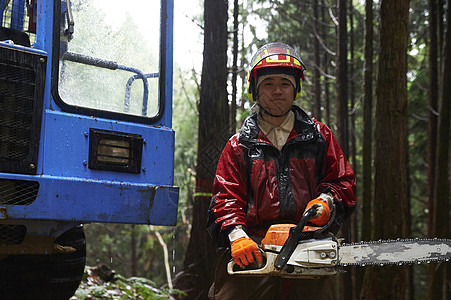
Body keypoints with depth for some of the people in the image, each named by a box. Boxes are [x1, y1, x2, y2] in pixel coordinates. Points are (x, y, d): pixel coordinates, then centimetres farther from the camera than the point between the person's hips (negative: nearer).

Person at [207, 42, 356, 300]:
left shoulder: (318, 136, 17)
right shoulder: (240, 145, 13)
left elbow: (344, 182, 16)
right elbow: (226, 198, 4)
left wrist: (326, 201, -6)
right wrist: (236, 235, -14)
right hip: (252, 254, -1)